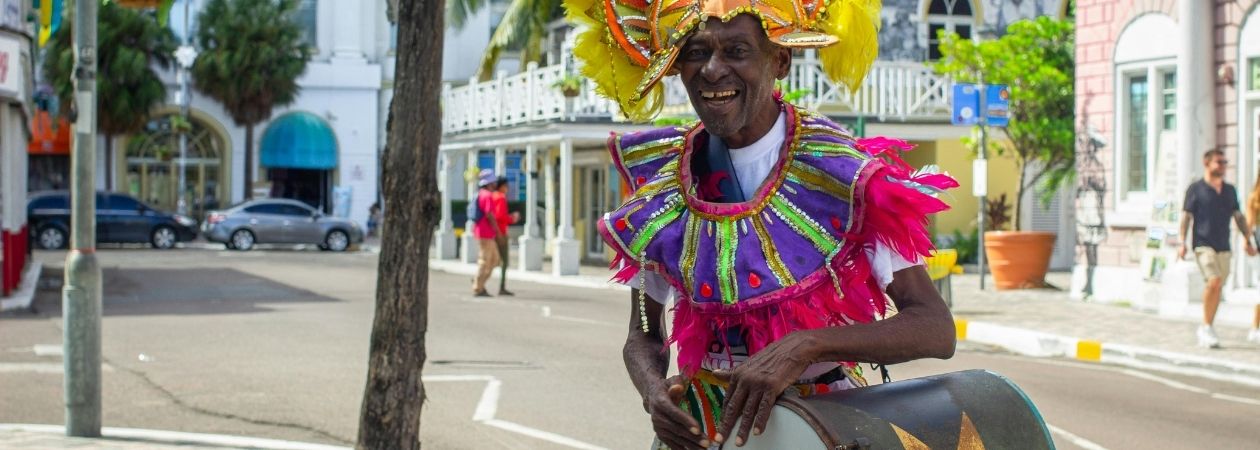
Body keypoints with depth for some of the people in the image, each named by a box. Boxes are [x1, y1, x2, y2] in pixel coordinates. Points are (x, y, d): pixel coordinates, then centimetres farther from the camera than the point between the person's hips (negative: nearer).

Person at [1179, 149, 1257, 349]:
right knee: (1213, 281, -20)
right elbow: (1186, 216, -1)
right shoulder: (1196, 189, 0)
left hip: (1223, 246, 6)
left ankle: (1205, 330, 16)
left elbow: (1238, 216, 20)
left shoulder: (1229, 190, 15)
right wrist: (1182, 243, -9)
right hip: (1203, 244, -5)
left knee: (1218, 287, 5)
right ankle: (1206, 327, -9)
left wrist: (1247, 239, 14)